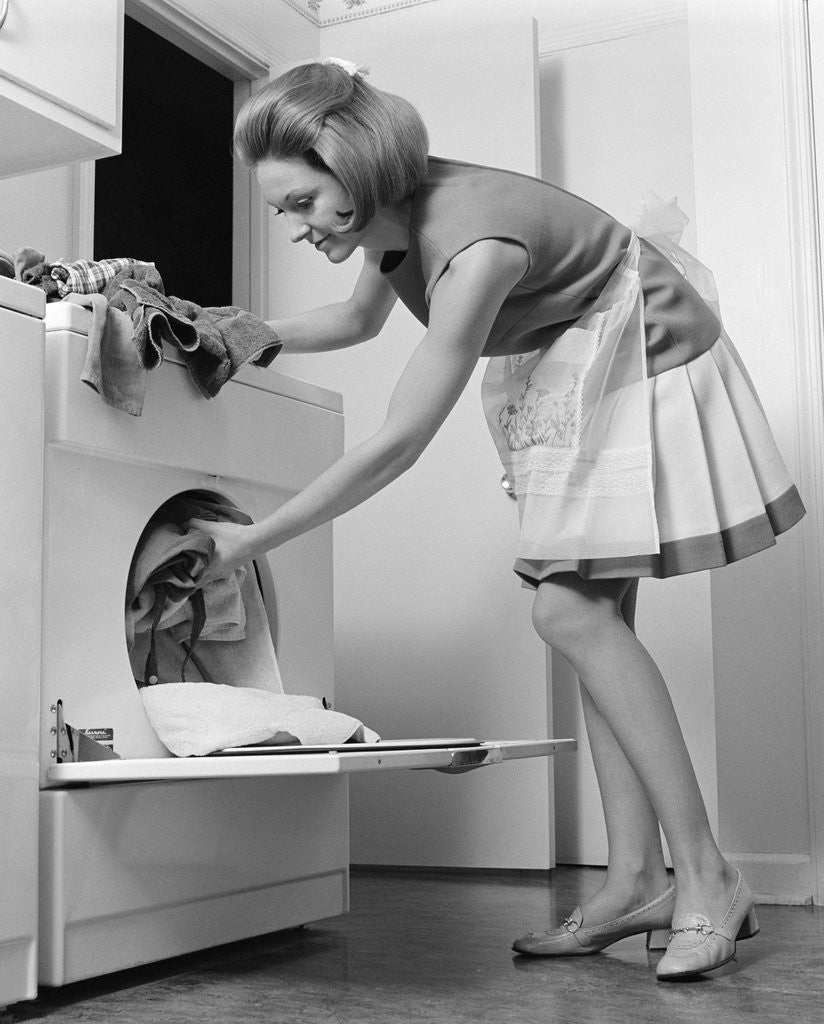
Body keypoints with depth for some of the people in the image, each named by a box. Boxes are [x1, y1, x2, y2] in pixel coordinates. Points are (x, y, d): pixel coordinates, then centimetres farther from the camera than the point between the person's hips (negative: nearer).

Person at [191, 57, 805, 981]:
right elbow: (359, 320, 14)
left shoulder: (474, 245, -34)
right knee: (593, 615, 1)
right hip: (565, 377, 9)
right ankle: (636, 882, 4)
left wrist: (250, 540, -26)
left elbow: (395, 446, -33)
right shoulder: (391, 212, -8)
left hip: (642, 367, -9)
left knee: (570, 609, -18)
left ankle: (705, 874, -11)